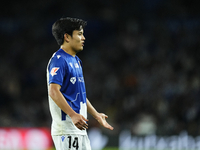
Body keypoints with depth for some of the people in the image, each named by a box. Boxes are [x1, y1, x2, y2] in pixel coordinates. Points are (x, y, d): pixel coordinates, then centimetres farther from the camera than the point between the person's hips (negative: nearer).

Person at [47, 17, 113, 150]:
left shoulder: (76, 60, 20)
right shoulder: (59, 60, -12)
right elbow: (53, 91, -24)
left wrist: (96, 115, 28)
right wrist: (73, 115, -32)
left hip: (79, 128, 10)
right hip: (66, 129, -10)